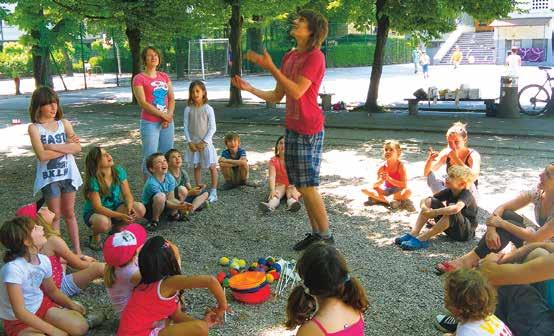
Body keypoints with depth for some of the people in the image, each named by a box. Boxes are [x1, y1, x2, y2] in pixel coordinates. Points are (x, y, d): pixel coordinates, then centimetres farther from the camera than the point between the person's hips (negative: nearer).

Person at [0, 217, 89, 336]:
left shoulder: (43, 260, -9)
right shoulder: (13, 268, -31)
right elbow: (20, 313, -29)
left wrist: (71, 305, -3)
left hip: (41, 305, 6)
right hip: (18, 321, -6)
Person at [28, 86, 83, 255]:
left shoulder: (64, 123, 3)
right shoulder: (34, 128, -6)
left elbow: (77, 147, -8)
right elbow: (42, 155, -18)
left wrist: (53, 147, -15)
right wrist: (67, 146, -13)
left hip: (68, 174, 3)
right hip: (49, 177, -3)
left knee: (69, 213, 12)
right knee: (55, 215, 7)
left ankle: (77, 250, 19)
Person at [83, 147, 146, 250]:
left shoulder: (119, 171, -11)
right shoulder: (93, 181, -25)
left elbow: (127, 194, -9)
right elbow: (98, 207, -27)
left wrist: (129, 206, -32)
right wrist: (121, 216, -38)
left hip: (115, 207, 5)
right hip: (94, 212, -5)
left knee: (140, 209, -21)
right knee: (103, 222, -41)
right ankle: (95, 237, -3)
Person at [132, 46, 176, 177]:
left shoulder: (164, 76, 11)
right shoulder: (139, 78, -5)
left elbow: (171, 98, 8)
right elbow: (143, 103, -12)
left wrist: (169, 115, -9)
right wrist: (163, 115, -13)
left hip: (168, 122, 5)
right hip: (150, 123, -5)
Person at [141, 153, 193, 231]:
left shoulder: (170, 178, -10)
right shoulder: (151, 183, -28)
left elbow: (171, 198, -13)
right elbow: (164, 201, -25)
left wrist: (182, 204, -31)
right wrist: (178, 207, -37)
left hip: (164, 207, 7)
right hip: (149, 209, -7)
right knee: (160, 196, -38)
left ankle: (173, 214, 11)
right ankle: (155, 220, -14)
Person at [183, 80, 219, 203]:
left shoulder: (208, 109, -7)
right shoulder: (188, 109, -1)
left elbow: (212, 128, -7)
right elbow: (185, 127, 1)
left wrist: (204, 142, -12)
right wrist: (189, 142, -8)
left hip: (205, 143, -2)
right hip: (193, 143, 2)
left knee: (212, 167, 2)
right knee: (197, 167, 10)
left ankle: (214, 191, 13)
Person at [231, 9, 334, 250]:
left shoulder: (315, 57, -10)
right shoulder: (289, 57, 13)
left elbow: (296, 92, -21)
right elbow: (276, 96, 15)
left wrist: (270, 67, -19)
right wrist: (249, 88, 5)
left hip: (309, 130, -8)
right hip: (292, 128, 8)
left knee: (308, 186, -5)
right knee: (301, 186, 11)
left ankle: (326, 237, 8)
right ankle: (315, 232, 21)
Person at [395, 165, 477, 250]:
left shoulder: (466, 195, -22)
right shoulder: (448, 192, -1)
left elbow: (456, 209, -46)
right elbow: (424, 200, -4)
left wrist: (433, 212, -41)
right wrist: (424, 208, -27)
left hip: (467, 232, -7)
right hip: (451, 229, 7)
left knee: (452, 212, -37)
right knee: (430, 201, -7)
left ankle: (422, 239, -36)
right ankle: (413, 234, -22)